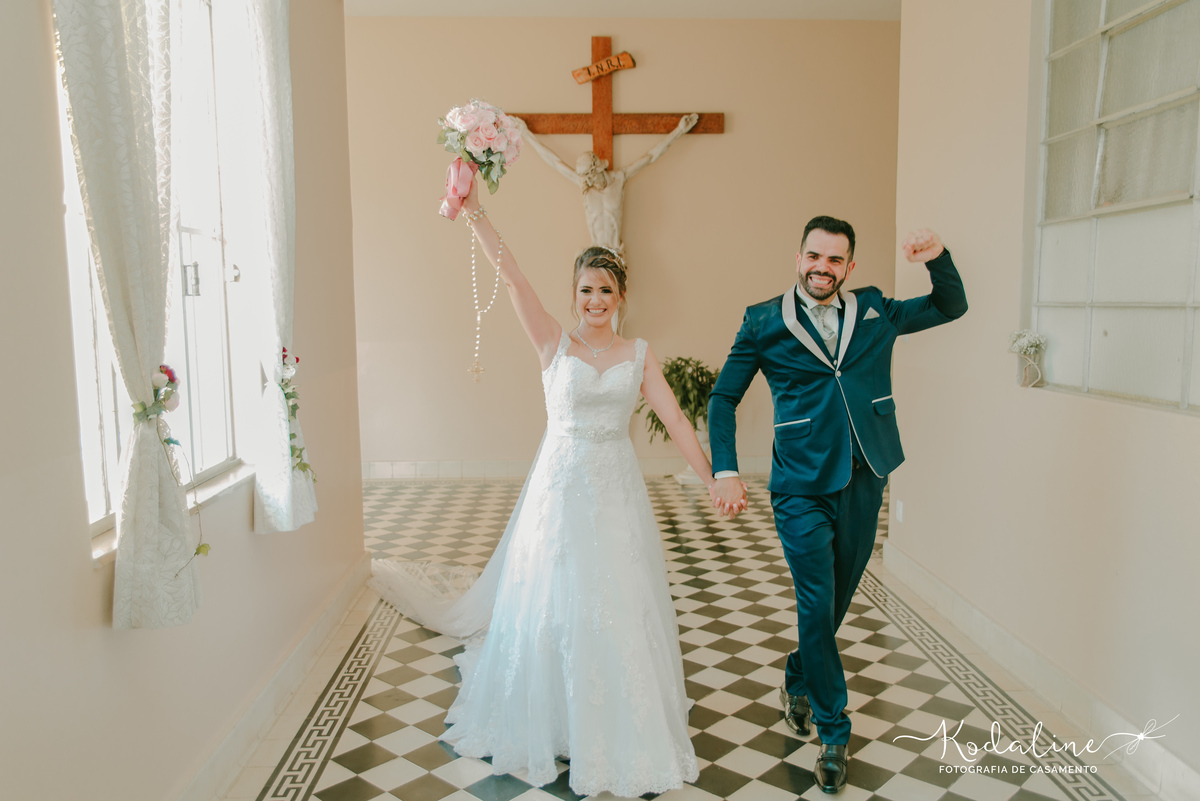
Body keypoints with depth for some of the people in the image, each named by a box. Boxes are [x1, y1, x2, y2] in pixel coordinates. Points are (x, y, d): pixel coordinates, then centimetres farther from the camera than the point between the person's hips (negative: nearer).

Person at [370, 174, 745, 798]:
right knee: (549, 605, 8)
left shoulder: (638, 354, 4)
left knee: (619, 610, 7)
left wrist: (714, 479, -4)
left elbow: (675, 420, 1)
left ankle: (619, 732, 27)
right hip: (560, 485, -1)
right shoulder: (554, 343, -2)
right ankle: (552, 722, 31)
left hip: (617, 490, 2)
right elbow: (510, 275, -12)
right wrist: (474, 210, -21)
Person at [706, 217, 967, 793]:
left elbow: (952, 307, 19)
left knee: (838, 599, 16)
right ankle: (834, 732, 18)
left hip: (863, 485, 4)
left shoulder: (875, 312, 8)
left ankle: (797, 681, 43)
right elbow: (723, 398, 3)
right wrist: (726, 470, -8)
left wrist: (938, 259, -2)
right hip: (802, 491, -3)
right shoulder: (764, 323, -1)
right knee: (816, 608, -2)